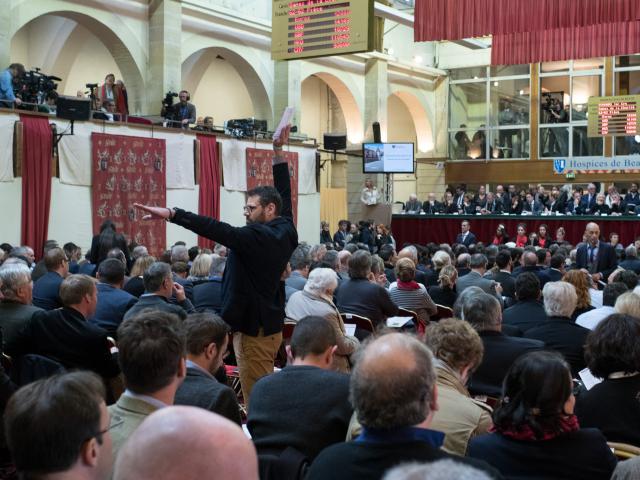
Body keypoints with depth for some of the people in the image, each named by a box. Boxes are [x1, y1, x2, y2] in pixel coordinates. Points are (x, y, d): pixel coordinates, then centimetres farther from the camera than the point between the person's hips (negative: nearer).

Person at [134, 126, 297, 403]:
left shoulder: (256, 236, -19)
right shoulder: (286, 232, 4)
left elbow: (215, 229, -29)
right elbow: (283, 193, 15)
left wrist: (171, 214, -35)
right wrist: (278, 151, 19)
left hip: (253, 327, -9)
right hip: (272, 324, 9)